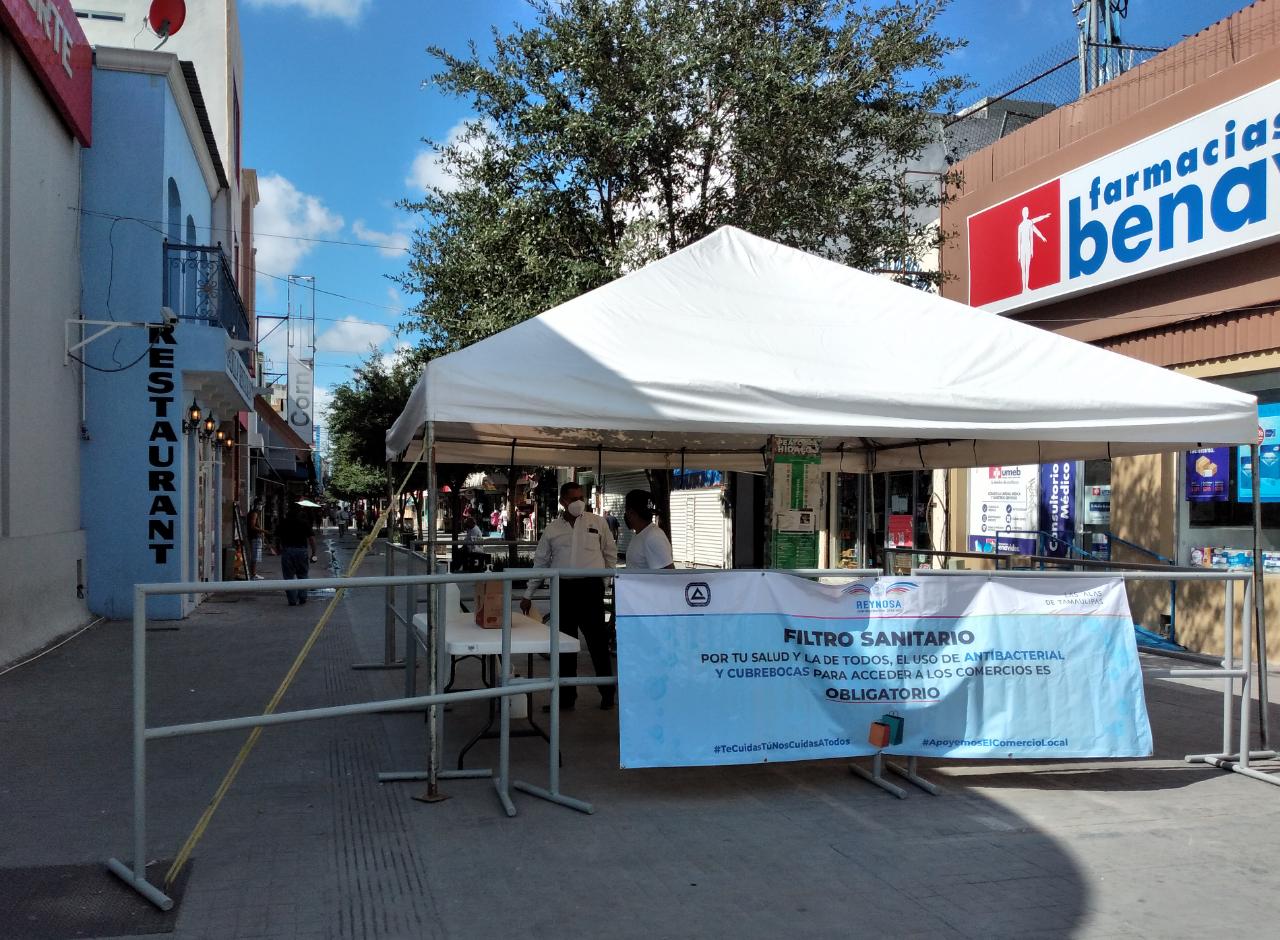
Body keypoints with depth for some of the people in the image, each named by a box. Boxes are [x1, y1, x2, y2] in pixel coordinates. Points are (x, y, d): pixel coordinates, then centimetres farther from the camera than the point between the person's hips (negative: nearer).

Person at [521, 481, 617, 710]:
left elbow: (610, 552, 12)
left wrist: (608, 577, 7)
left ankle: (608, 692, 12)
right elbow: (540, 562, 12)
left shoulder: (597, 523, 3)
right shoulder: (552, 528, 7)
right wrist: (528, 595, 13)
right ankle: (566, 696, 16)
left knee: (598, 642, 0)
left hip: (590, 587, -2)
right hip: (563, 588, 2)